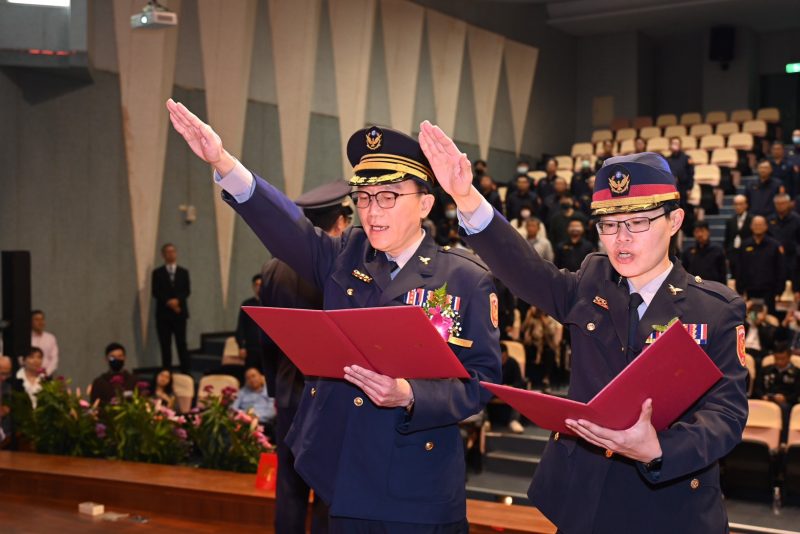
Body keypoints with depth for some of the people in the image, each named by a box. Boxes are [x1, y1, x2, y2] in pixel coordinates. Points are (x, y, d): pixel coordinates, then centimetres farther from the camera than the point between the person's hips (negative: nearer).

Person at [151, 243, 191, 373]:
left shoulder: (184, 272, 11)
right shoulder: (157, 273, 6)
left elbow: (187, 291, 1)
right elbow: (155, 293, -2)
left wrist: (177, 300, -17)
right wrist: (168, 303, -16)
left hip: (180, 313, 1)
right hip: (163, 313, -1)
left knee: (181, 344, -1)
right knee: (165, 345, 0)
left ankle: (185, 373, 1)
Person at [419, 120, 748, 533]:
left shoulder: (718, 309, -6)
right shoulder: (591, 284, 2)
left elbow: (726, 410, -13)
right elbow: (526, 272, -14)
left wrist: (657, 449, -32)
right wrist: (467, 200, -30)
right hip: (581, 498, 3)